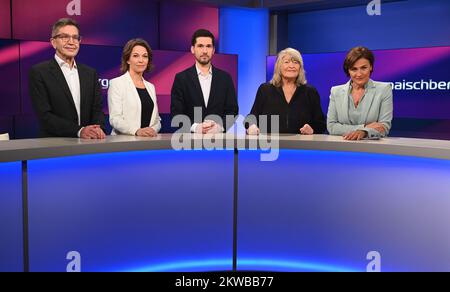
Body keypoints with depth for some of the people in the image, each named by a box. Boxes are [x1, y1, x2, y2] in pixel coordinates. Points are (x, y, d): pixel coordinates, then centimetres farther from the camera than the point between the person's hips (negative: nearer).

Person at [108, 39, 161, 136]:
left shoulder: (150, 87, 18)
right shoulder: (116, 83, 2)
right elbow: (115, 118, -8)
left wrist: (153, 130, -6)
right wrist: (137, 131, -23)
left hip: (148, 140, 4)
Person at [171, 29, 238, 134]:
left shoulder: (225, 78, 9)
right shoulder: (181, 78, 4)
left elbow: (232, 111, 6)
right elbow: (176, 114, 0)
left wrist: (220, 126, -12)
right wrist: (195, 127, -17)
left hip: (218, 135, 1)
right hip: (190, 137, -1)